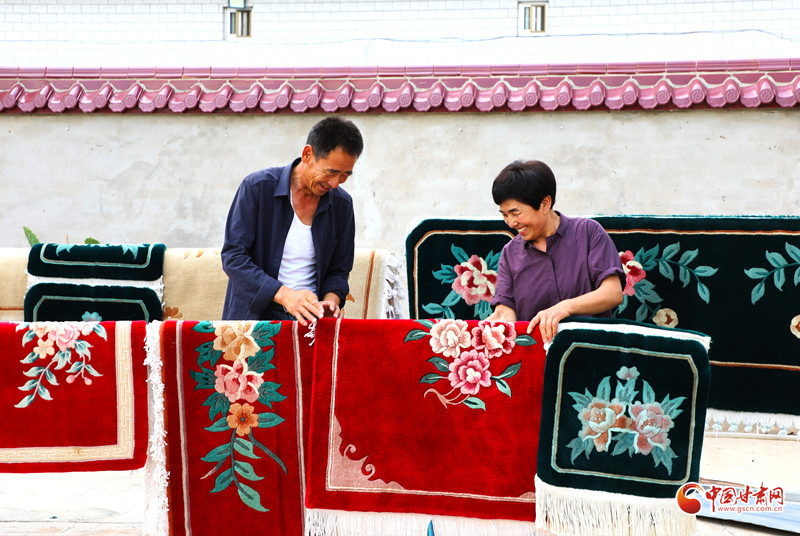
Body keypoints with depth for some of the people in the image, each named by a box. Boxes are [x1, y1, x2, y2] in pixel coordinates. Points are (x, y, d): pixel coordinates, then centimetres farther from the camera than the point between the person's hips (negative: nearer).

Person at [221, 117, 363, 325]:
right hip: (253, 317, -3)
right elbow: (233, 257, -10)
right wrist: (284, 294, -22)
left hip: (308, 321, 3)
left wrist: (330, 300, -7)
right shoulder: (257, 187, -5)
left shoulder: (341, 204, 7)